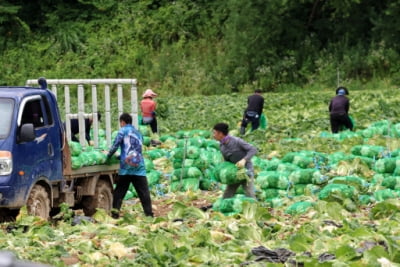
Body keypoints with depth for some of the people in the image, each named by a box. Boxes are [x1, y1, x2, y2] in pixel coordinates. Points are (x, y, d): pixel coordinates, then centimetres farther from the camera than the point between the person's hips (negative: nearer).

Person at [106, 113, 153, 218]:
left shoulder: (123, 130, 3)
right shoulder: (138, 133, 21)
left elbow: (115, 145, -4)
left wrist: (108, 156, 11)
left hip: (126, 167, -4)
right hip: (139, 167, 4)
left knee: (119, 191, 7)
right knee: (144, 192, 1)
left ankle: (115, 212, 5)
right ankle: (149, 214, -5)